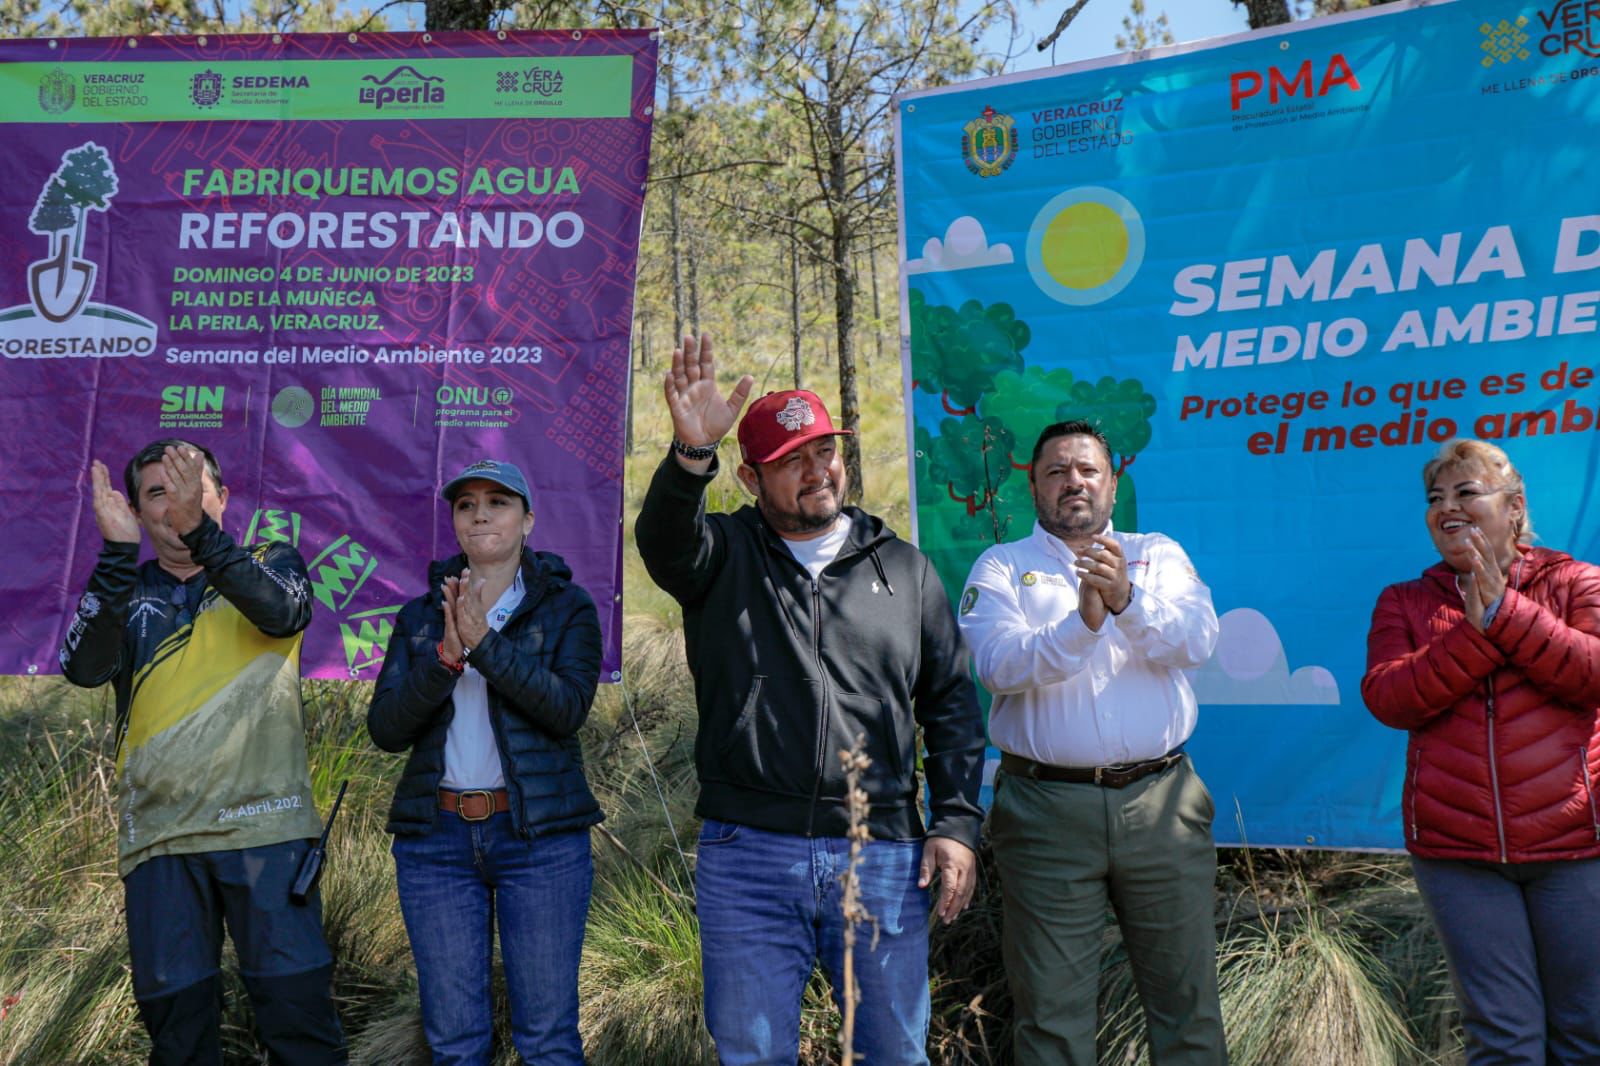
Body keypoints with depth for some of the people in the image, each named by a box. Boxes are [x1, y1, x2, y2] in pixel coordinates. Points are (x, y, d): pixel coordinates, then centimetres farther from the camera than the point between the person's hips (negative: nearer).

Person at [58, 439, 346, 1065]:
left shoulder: (270, 563, 9)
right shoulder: (123, 592, 13)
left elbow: (285, 613, -15)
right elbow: (84, 668, -7)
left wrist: (200, 531, -26)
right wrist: (118, 551, -17)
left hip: (265, 826, -2)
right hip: (158, 835, 2)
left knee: (298, 1008, -4)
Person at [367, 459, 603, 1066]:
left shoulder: (566, 606, 4)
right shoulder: (420, 616, 12)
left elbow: (569, 706, -12)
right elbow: (385, 729, 0)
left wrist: (486, 643, -20)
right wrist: (445, 657, -15)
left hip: (539, 835, -2)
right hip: (436, 838, 3)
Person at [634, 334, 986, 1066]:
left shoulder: (904, 567, 11)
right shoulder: (725, 556, 5)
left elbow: (952, 703, 11)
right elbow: (664, 539, -19)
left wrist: (956, 821, 2)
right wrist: (691, 454, -38)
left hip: (883, 857, 1)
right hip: (748, 856, -1)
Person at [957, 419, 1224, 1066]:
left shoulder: (1159, 556, 13)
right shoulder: (1002, 567, 8)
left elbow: (1196, 641, -5)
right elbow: (998, 664, -10)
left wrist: (1128, 600, -23)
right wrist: (1081, 622, -25)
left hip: (1161, 801, 2)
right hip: (1046, 807, -1)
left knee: (1186, 995, 8)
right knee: (1052, 1007, 4)